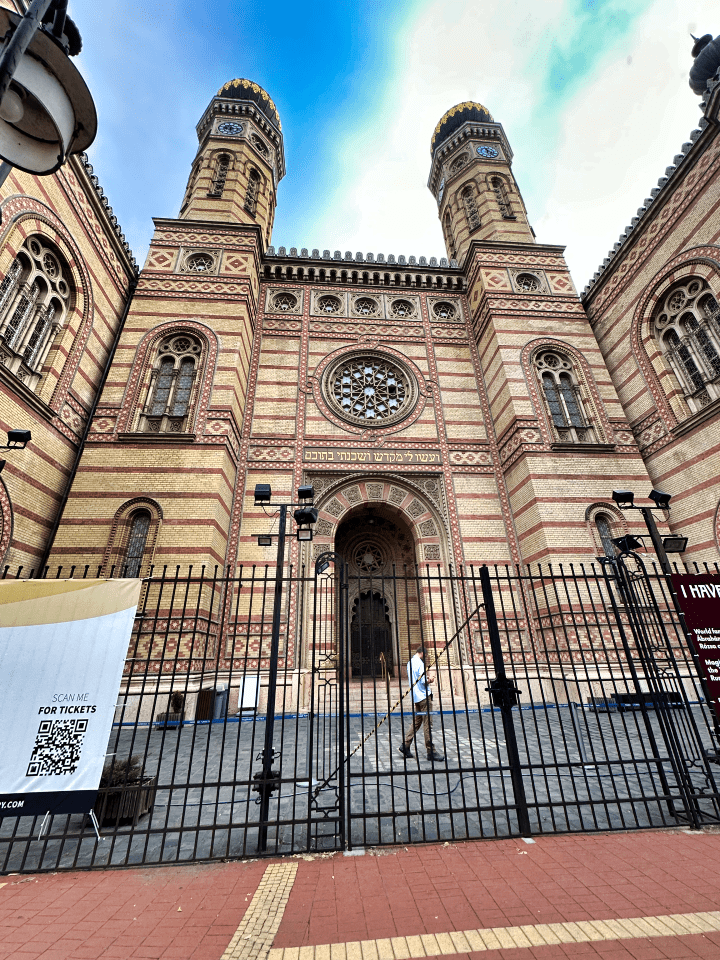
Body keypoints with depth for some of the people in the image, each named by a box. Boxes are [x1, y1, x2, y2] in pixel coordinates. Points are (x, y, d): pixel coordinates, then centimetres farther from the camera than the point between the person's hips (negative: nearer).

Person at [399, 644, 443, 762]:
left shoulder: (410, 663, 13)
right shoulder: (420, 663, -15)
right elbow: (423, 682, -19)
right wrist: (430, 680, 0)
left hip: (416, 697, 9)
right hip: (424, 696, -9)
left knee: (416, 722, 14)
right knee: (428, 724, -3)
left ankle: (405, 745, 11)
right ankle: (431, 752, 2)